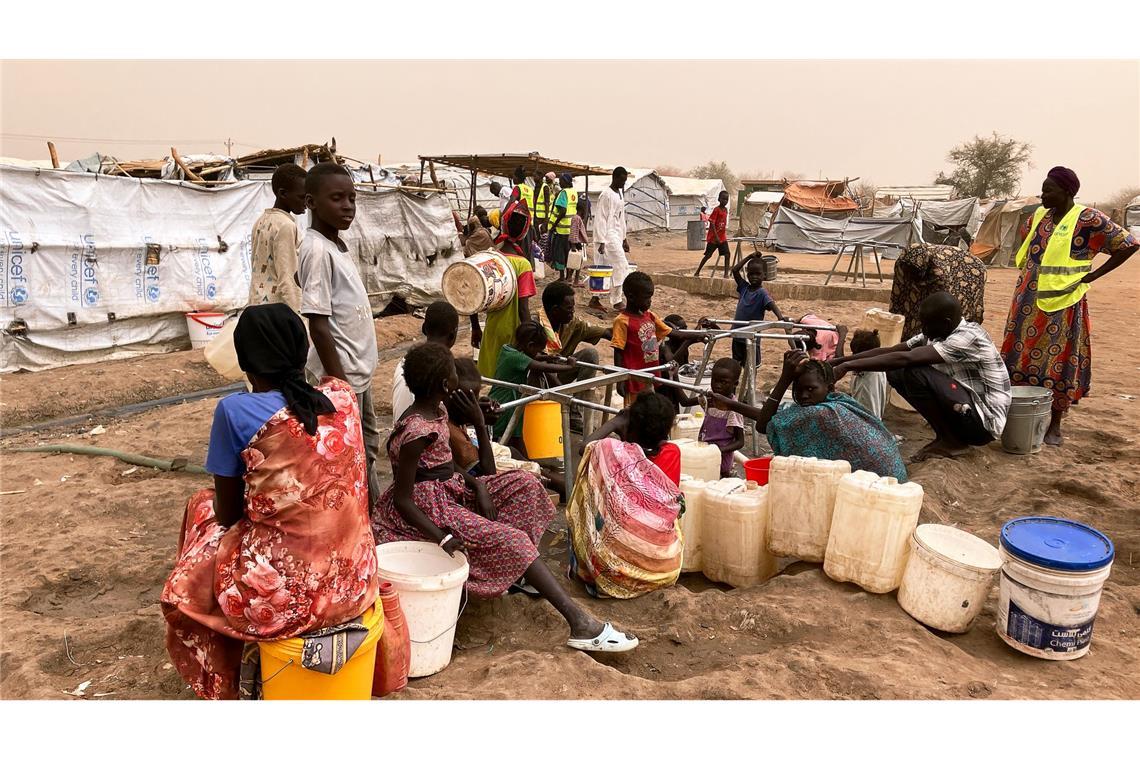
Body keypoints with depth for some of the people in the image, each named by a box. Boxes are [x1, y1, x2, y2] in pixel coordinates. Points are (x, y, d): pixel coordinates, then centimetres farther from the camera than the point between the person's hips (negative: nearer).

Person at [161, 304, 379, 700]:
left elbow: (229, 514, -2)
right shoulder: (343, 396, -1)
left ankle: (231, 684, 37)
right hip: (353, 582, 5)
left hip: (285, 594, -5)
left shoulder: (235, 411, -14)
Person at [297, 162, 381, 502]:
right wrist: (339, 382, -22)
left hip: (358, 369, 10)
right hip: (341, 373, -10)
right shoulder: (317, 249, -18)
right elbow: (318, 324, -22)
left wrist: (355, 374, 19)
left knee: (367, 445, 23)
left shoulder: (338, 245, 10)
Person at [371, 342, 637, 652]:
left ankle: (517, 575, -3)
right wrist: (443, 538, -31)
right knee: (511, 539, -19)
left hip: (450, 489, 9)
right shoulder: (416, 432, -25)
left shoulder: (437, 411, 3)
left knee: (523, 484, 0)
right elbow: (402, 500, -22)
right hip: (426, 507, -9)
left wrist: (477, 486, -7)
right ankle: (580, 623, -22)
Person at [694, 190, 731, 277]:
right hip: (713, 237, -6)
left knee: (727, 254, -3)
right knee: (708, 255, 0)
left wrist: (725, 235, 17)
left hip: (722, 237, 6)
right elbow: (712, 224, -18)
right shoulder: (716, 210, -13)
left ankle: (726, 273, 1)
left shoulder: (726, 210, 8)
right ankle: (697, 272, 10)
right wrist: (716, 237, -23)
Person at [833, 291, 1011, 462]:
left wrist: (848, 366, -33)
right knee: (896, 372, -1)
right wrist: (841, 360, -9)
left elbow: (906, 358, -33)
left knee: (915, 372, -26)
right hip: (964, 410, 9)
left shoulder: (968, 337, -25)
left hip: (985, 421, -9)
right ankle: (948, 434, 6)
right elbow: (890, 351, 1)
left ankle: (952, 441, -7)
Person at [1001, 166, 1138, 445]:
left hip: (1061, 303, -6)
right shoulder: (1040, 215, 7)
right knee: (1023, 356, 9)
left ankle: (1054, 425, 13)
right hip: (1028, 301, 6)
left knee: (1058, 362, 2)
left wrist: (1093, 275, -10)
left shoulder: (1088, 219, -11)